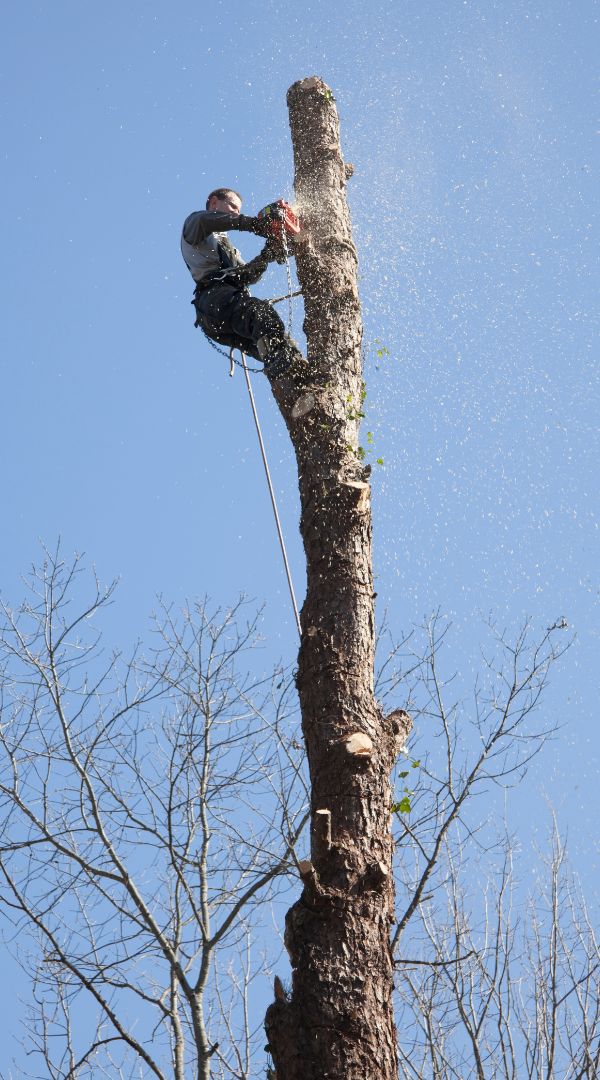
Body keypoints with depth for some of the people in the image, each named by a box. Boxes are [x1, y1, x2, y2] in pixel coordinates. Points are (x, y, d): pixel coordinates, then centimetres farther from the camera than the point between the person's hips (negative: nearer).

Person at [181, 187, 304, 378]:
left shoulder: (228, 247, 44)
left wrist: (266, 257, 7)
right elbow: (204, 221, -9)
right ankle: (284, 356, -62)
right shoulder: (194, 224, 19)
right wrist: (249, 223, -14)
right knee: (260, 311, -38)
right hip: (213, 294, -10)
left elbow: (247, 276, 25)